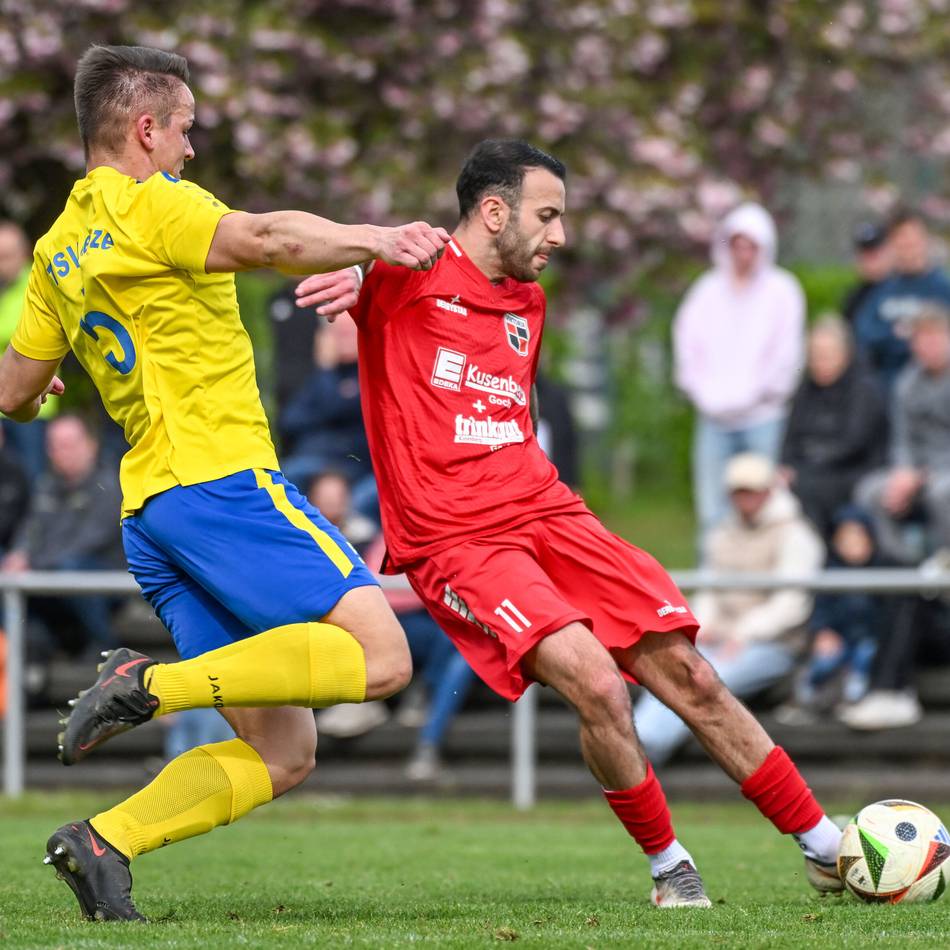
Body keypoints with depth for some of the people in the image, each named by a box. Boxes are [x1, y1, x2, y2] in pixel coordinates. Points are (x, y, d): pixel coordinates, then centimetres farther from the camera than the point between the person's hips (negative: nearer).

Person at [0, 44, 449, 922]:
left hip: (150, 511, 9)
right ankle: (153, 685, -19)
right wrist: (379, 241, -17)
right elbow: (265, 239, -24)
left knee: (283, 756, 6)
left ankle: (105, 840, -6)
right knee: (377, 654, -15)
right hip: (222, 481, -9)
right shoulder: (148, 206, -5)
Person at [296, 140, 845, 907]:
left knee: (689, 675, 1)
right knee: (597, 684, -25)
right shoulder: (411, 280, -4)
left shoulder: (527, 303, 19)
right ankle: (669, 867, -3)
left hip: (546, 515, 7)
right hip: (456, 542, -7)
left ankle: (827, 850, 12)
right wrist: (353, 276, -35)